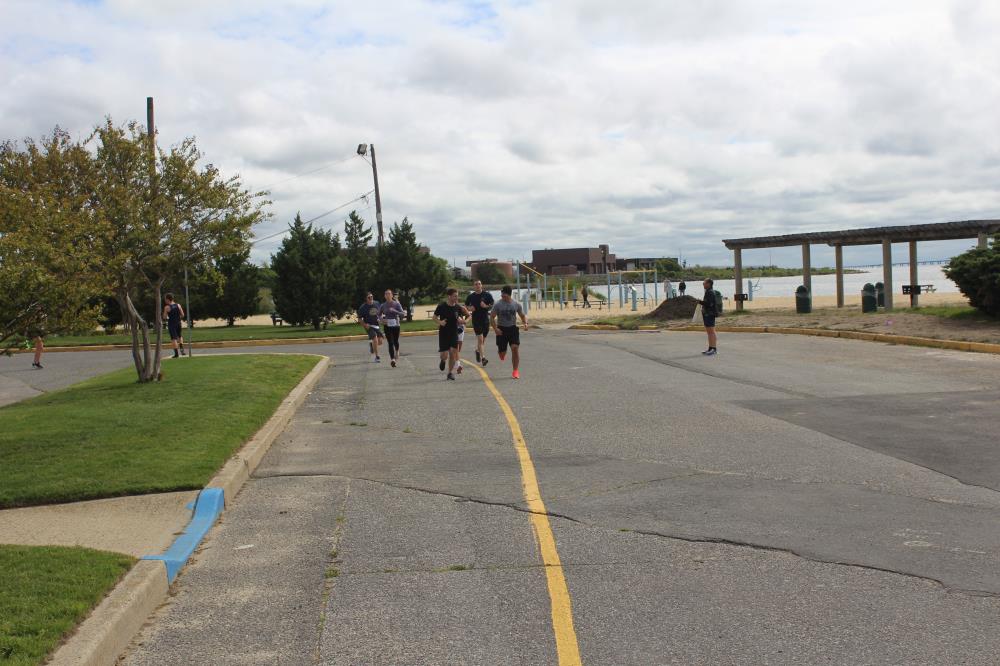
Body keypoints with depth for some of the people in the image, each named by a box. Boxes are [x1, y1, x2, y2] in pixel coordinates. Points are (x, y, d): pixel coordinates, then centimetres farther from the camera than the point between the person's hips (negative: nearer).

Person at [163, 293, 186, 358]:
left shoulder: (167, 307, -12)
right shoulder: (178, 305, 0)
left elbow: (164, 316, -5)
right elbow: (182, 315, 0)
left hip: (171, 324, -4)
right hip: (178, 323, 4)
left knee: (173, 338, 0)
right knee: (179, 336, 24)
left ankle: (176, 353, -2)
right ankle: (182, 349, 9)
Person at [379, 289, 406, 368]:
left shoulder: (396, 304, -5)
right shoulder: (383, 305, 0)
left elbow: (402, 314, -10)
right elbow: (379, 315, 13)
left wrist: (394, 311, -24)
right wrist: (381, 319, -7)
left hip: (396, 325, 0)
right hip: (387, 326, 0)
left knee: (395, 341, 13)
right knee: (390, 343, -8)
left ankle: (397, 351, 47)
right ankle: (392, 359, -9)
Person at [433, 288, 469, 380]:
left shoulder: (458, 307, -3)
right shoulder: (442, 306, -10)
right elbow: (434, 317, 1)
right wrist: (440, 322, -18)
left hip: (454, 333, 2)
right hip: (443, 334, -2)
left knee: (453, 353, -4)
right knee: (445, 356, -4)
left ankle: (450, 372, 12)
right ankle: (443, 361, 33)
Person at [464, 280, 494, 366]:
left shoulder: (487, 295, 1)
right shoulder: (470, 297, 3)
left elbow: (493, 306, 2)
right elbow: (466, 307, 15)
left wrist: (486, 306, -16)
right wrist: (469, 308, -7)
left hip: (485, 319, 2)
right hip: (476, 319, -2)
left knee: (483, 339, 13)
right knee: (480, 339, -12)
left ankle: (478, 351, 39)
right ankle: (483, 358, -13)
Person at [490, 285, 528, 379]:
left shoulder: (516, 304, 0)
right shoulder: (497, 304, -6)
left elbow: (522, 316, 11)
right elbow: (492, 318, -4)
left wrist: (525, 323, -10)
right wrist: (495, 328, -17)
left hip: (513, 328, 1)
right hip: (501, 329, 0)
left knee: (515, 348, -16)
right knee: (502, 351, 3)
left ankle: (516, 371, -8)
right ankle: (501, 353, 46)